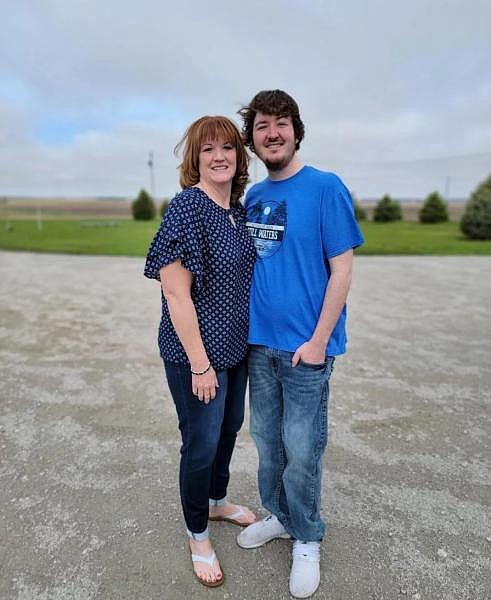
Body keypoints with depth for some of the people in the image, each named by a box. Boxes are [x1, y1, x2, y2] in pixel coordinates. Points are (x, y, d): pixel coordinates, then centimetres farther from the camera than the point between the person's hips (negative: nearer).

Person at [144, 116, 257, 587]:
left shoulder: (238, 210, 6)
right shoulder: (186, 207, -18)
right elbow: (175, 292, -22)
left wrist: (248, 338, 14)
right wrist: (200, 363, -20)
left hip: (236, 347, 8)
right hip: (196, 353, -8)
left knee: (229, 427, 22)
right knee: (202, 442, 9)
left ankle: (216, 500, 49)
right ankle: (198, 536, 35)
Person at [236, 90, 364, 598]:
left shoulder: (325, 188, -9)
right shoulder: (254, 196, 8)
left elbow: (342, 269, -11)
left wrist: (318, 341, -14)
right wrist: (246, 326, 9)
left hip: (305, 347, -5)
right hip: (258, 343, 6)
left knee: (301, 450, 7)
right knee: (266, 440, 18)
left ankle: (306, 538, 32)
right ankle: (279, 516, 42)